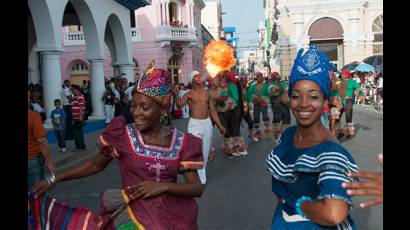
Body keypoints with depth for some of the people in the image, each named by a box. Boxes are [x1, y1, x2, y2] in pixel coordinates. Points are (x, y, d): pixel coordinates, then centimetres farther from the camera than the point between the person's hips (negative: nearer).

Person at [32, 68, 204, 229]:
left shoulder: (182, 142, -8)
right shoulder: (122, 135, -10)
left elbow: (197, 188, -8)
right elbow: (96, 164, 4)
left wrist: (164, 186, -23)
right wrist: (54, 179, -2)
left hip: (172, 214, -1)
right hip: (132, 212, 2)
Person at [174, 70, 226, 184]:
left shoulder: (207, 93, 10)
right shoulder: (189, 94, -3)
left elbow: (213, 111, 12)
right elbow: (179, 105, -22)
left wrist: (220, 125, 9)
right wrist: (176, 96, -41)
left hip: (207, 123, 5)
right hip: (195, 124, -5)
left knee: (206, 151, 14)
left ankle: (201, 172, 32)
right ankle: (200, 179, 4)